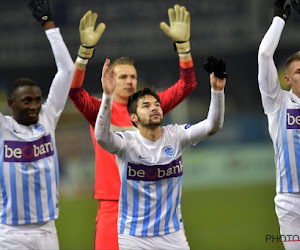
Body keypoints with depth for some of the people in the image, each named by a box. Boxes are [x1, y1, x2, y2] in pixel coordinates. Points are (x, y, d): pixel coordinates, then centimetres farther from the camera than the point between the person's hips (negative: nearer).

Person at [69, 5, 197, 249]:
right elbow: (74, 91, -15)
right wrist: (86, 49, -28)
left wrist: (182, 43, -7)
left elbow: (187, 85, 5)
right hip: (113, 202, -3)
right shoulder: (100, 110, 2)